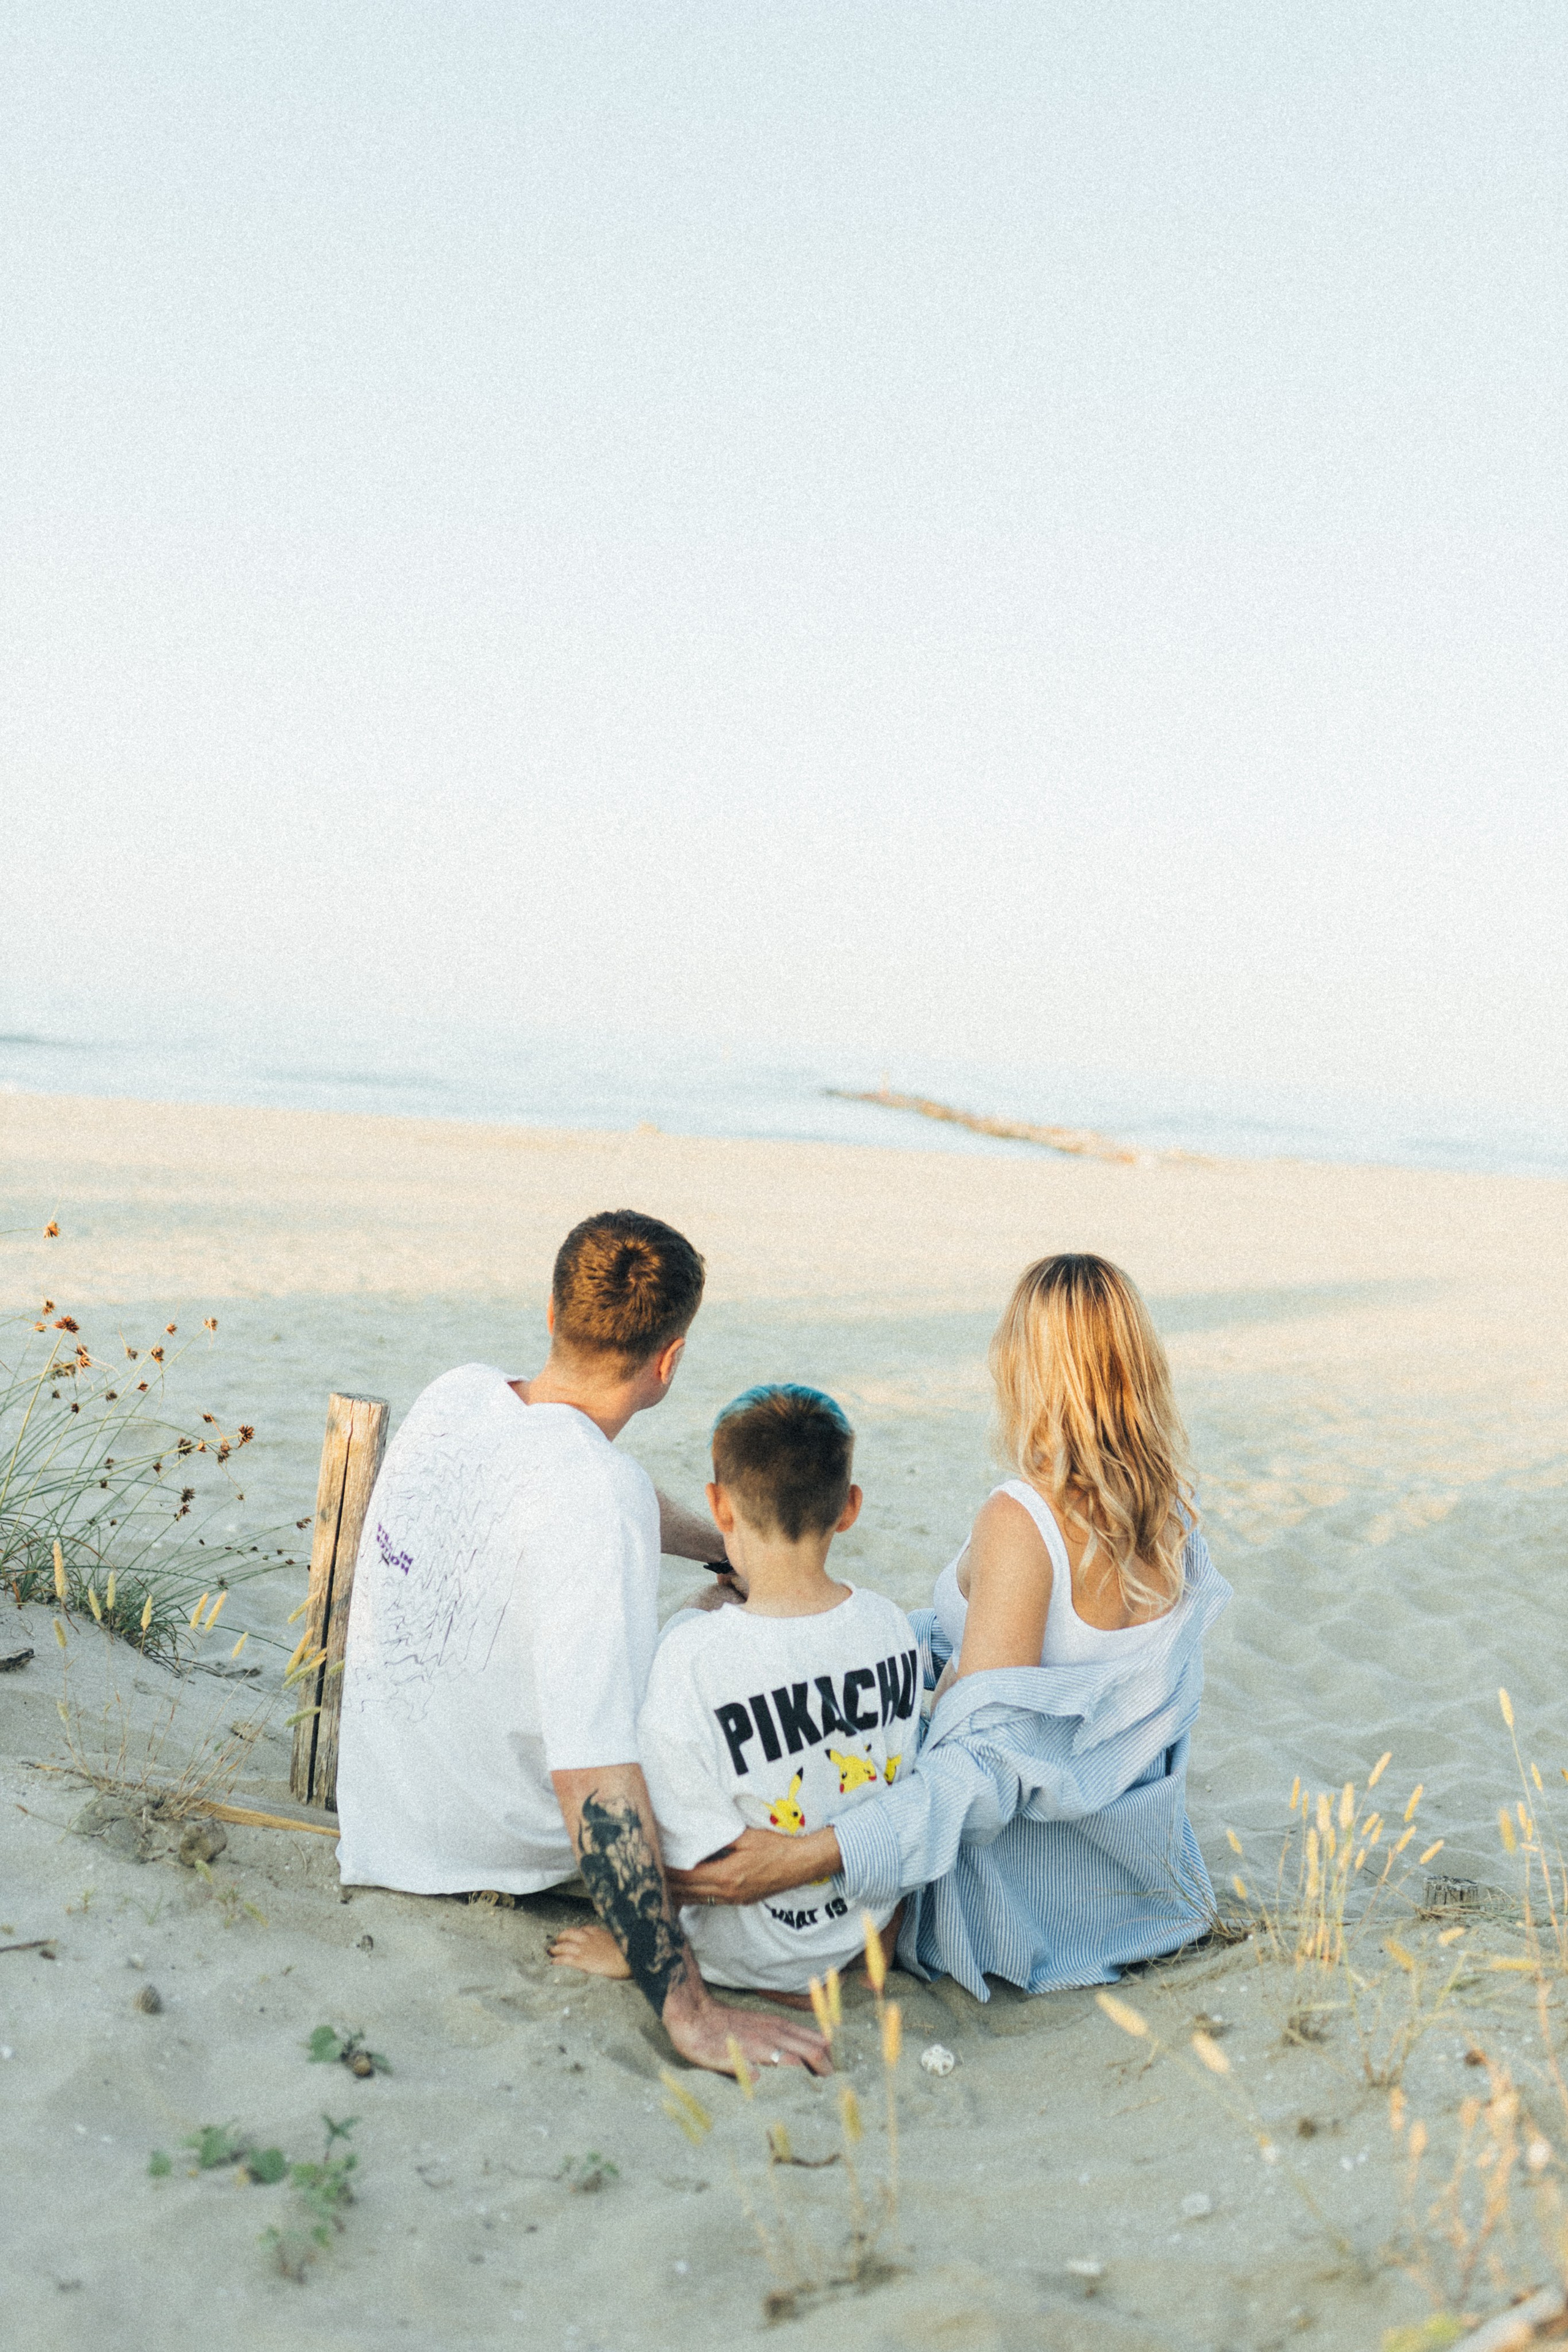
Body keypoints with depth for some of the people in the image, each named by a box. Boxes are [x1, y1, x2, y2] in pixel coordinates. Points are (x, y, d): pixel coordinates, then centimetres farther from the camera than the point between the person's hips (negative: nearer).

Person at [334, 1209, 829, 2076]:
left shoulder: (455, 1394, -8)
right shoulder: (596, 1498, -33)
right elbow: (593, 1786, -36)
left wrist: (733, 1548, 27)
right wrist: (688, 2011, -32)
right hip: (497, 1846, -7)